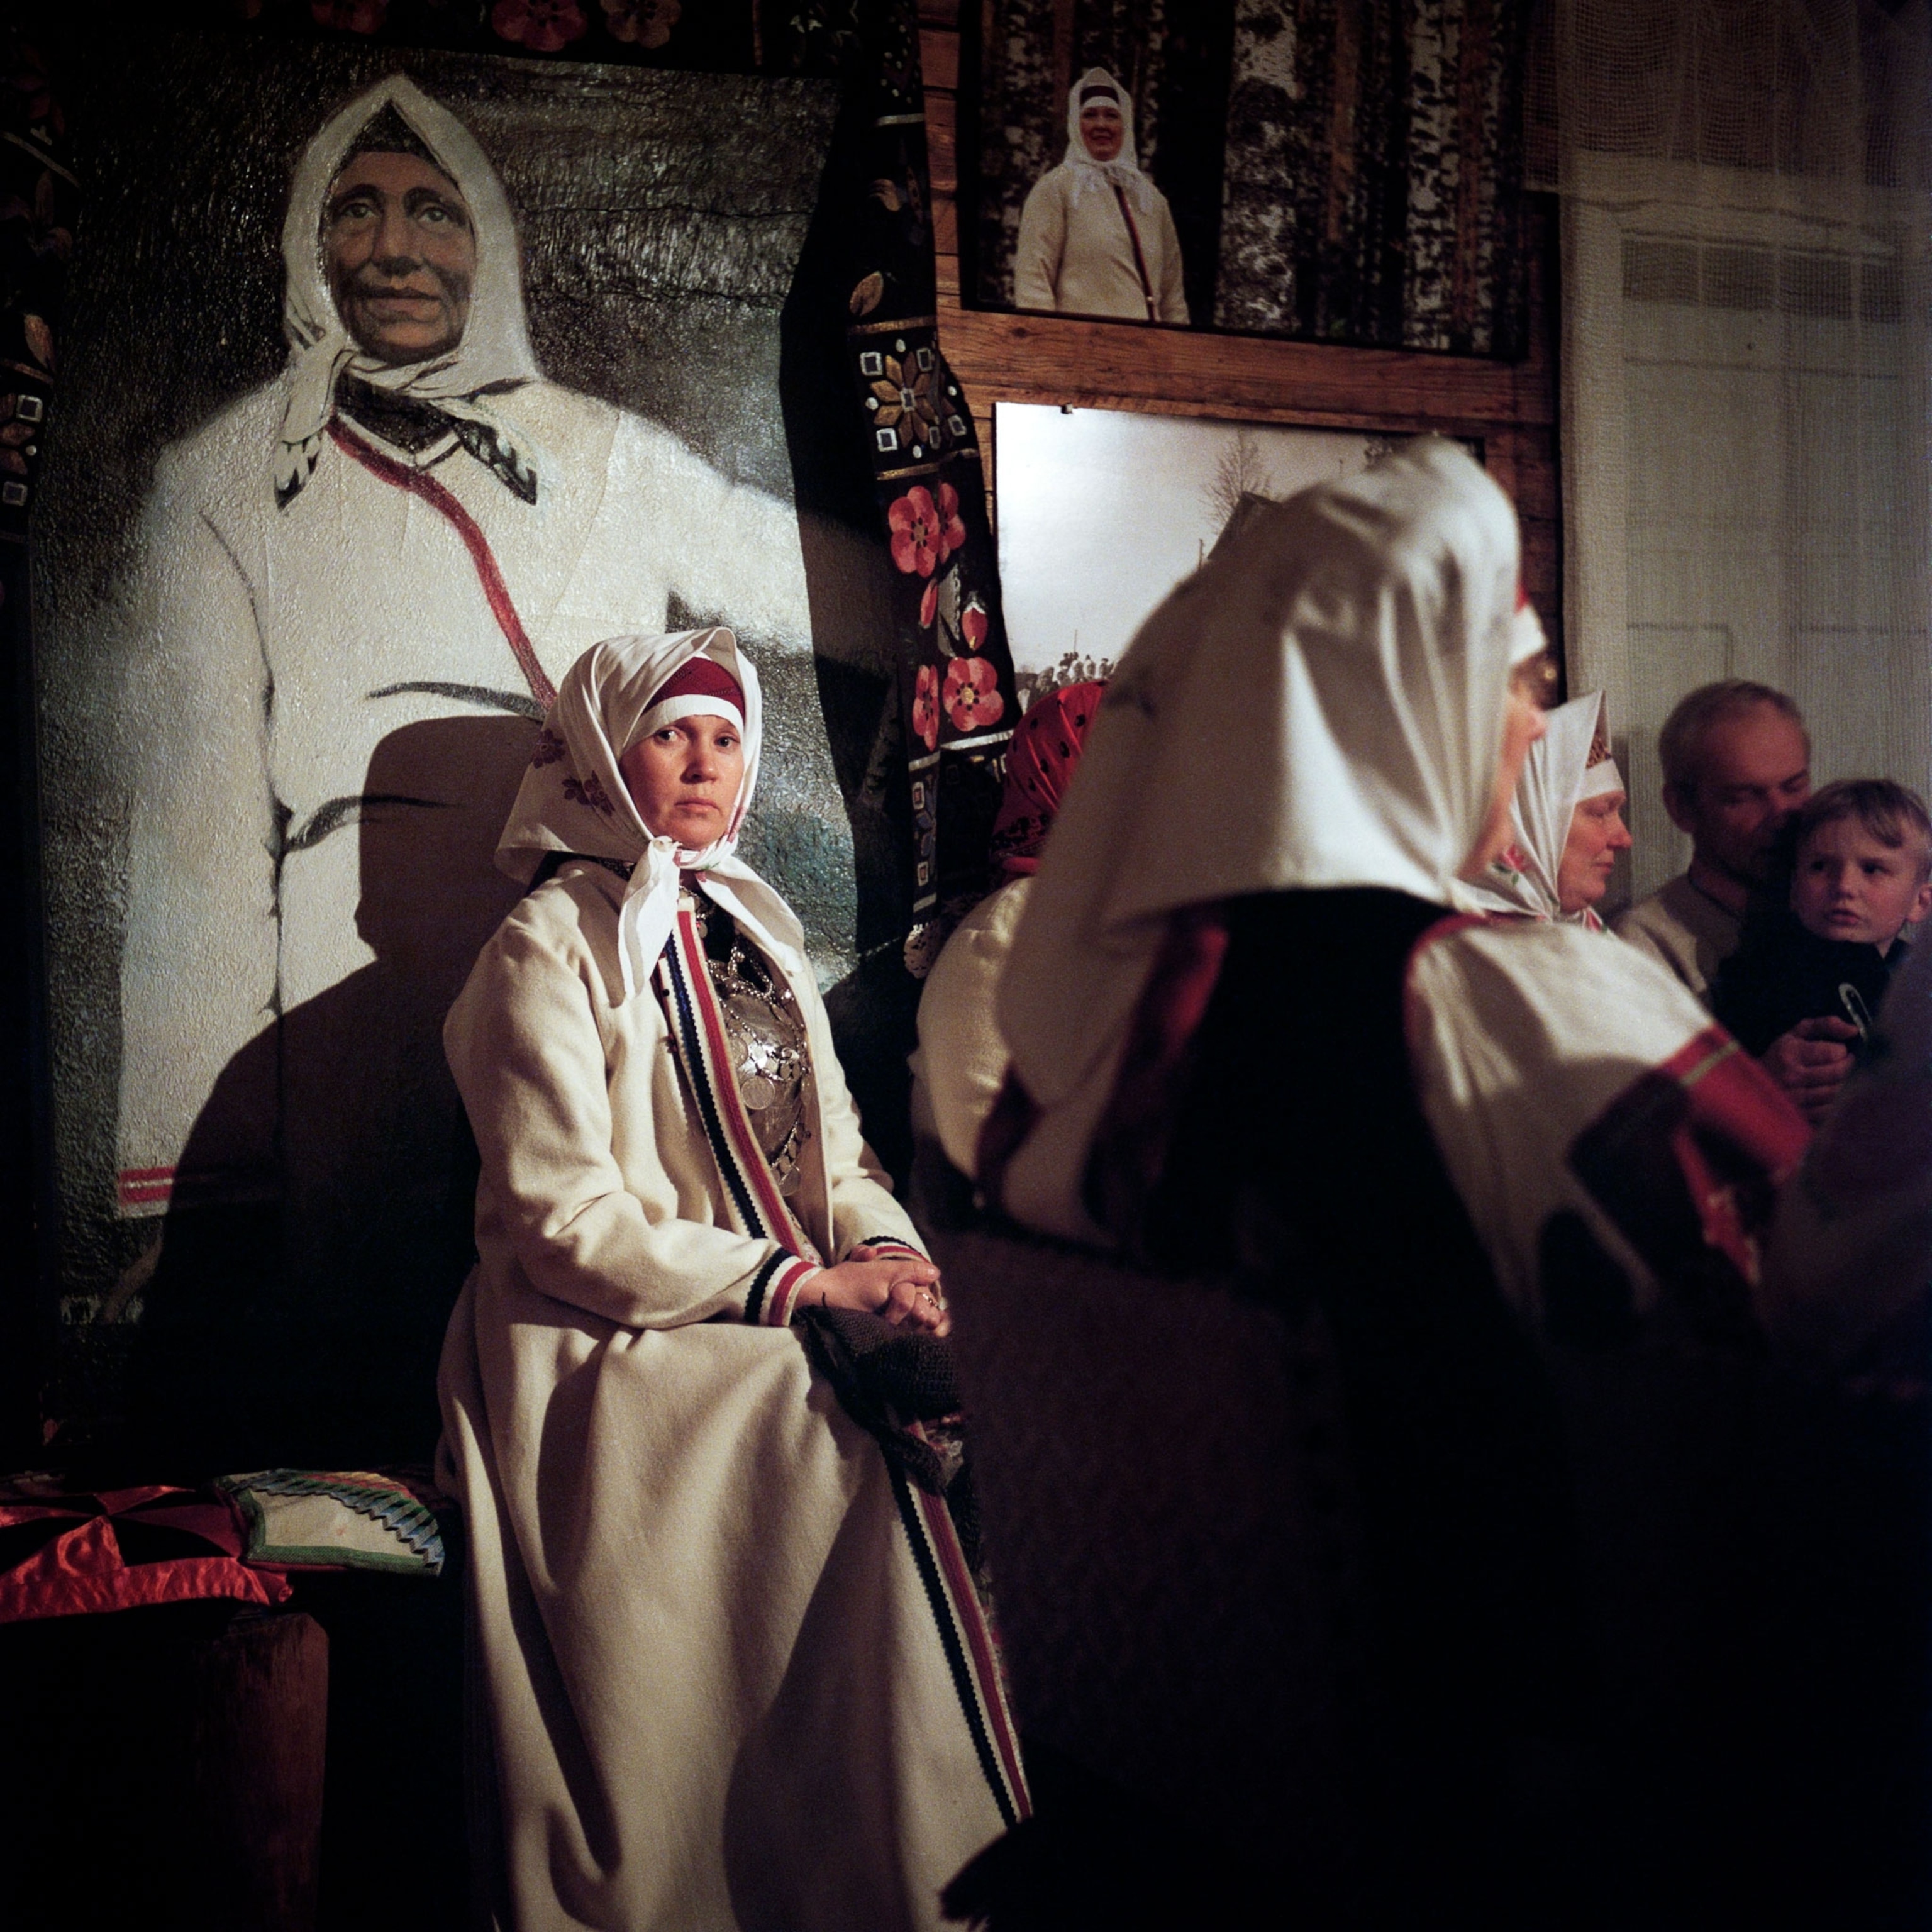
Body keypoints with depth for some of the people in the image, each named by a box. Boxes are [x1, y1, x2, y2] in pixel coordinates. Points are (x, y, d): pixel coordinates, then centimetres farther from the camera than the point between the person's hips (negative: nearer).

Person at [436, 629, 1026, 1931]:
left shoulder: (756, 930, 17)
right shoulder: (551, 949, -4)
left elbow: (834, 1153, 17)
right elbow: (565, 1219, -13)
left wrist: (887, 1254, -6)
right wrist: (795, 1282, -17)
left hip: (788, 1327, 6)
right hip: (616, 1350, -6)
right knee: (861, 1443, -26)